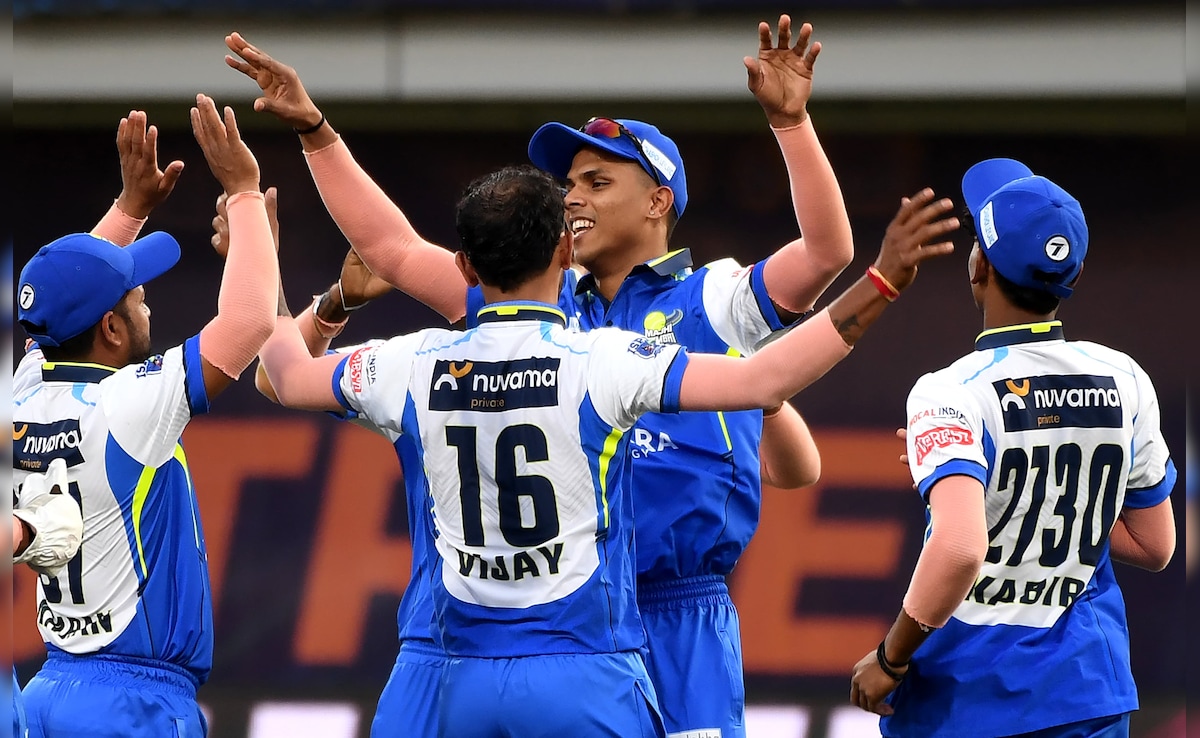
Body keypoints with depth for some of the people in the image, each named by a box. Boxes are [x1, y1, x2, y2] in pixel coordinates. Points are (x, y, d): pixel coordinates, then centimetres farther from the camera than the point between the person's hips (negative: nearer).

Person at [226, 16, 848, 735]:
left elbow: (828, 250, -11)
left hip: (676, 626, -4)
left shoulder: (712, 303, 4)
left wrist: (791, 120, -22)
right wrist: (315, 130, 14)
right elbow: (394, 250, 20)